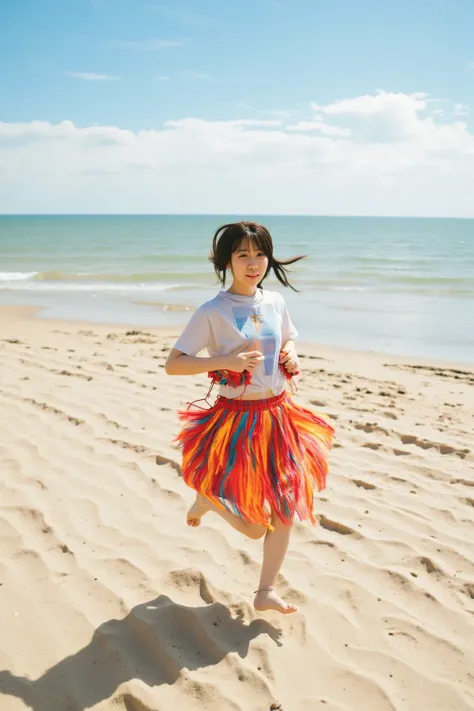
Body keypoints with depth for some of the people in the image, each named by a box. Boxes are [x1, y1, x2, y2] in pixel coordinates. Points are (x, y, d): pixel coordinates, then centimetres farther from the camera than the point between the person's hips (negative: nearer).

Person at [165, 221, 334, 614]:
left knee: (286, 511, 9)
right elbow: (172, 364, -14)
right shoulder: (212, 312, -13)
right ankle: (206, 498, 34)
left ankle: (266, 592, 26)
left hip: (280, 415, 5)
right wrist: (225, 361, -25)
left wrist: (292, 356, -2)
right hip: (237, 421, -5)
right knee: (255, 525, 4)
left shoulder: (276, 302, 3)